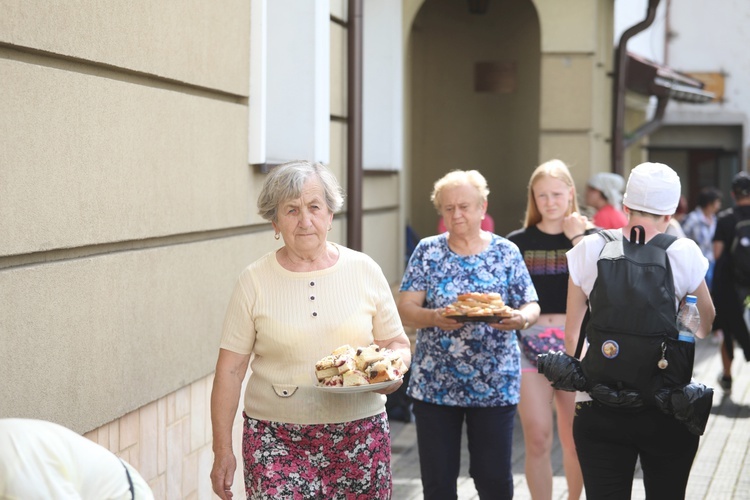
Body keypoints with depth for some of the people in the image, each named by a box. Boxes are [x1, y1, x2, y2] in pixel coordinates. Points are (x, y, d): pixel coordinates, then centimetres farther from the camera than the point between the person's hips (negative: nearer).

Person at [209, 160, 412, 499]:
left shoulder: (364, 271, 4)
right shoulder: (255, 281, 0)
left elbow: (397, 343, 12)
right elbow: (230, 370, 1)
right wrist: (222, 450, -2)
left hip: (360, 433, 2)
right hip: (277, 441, -1)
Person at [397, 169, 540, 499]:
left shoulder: (506, 253, 3)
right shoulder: (428, 252, 3)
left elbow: (531, 307, 3)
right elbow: (405, 310, -3)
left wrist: (520, 318, -20)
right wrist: (434, 318, -24)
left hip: (494, 386, 0)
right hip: (434, 385, 1)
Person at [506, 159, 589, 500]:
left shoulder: (588, 237, 4)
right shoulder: (518, 242, 5)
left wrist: (577, 238, -13)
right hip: (530, 344, 0)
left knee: (575, 440, 8)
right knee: (537, 440, -2)